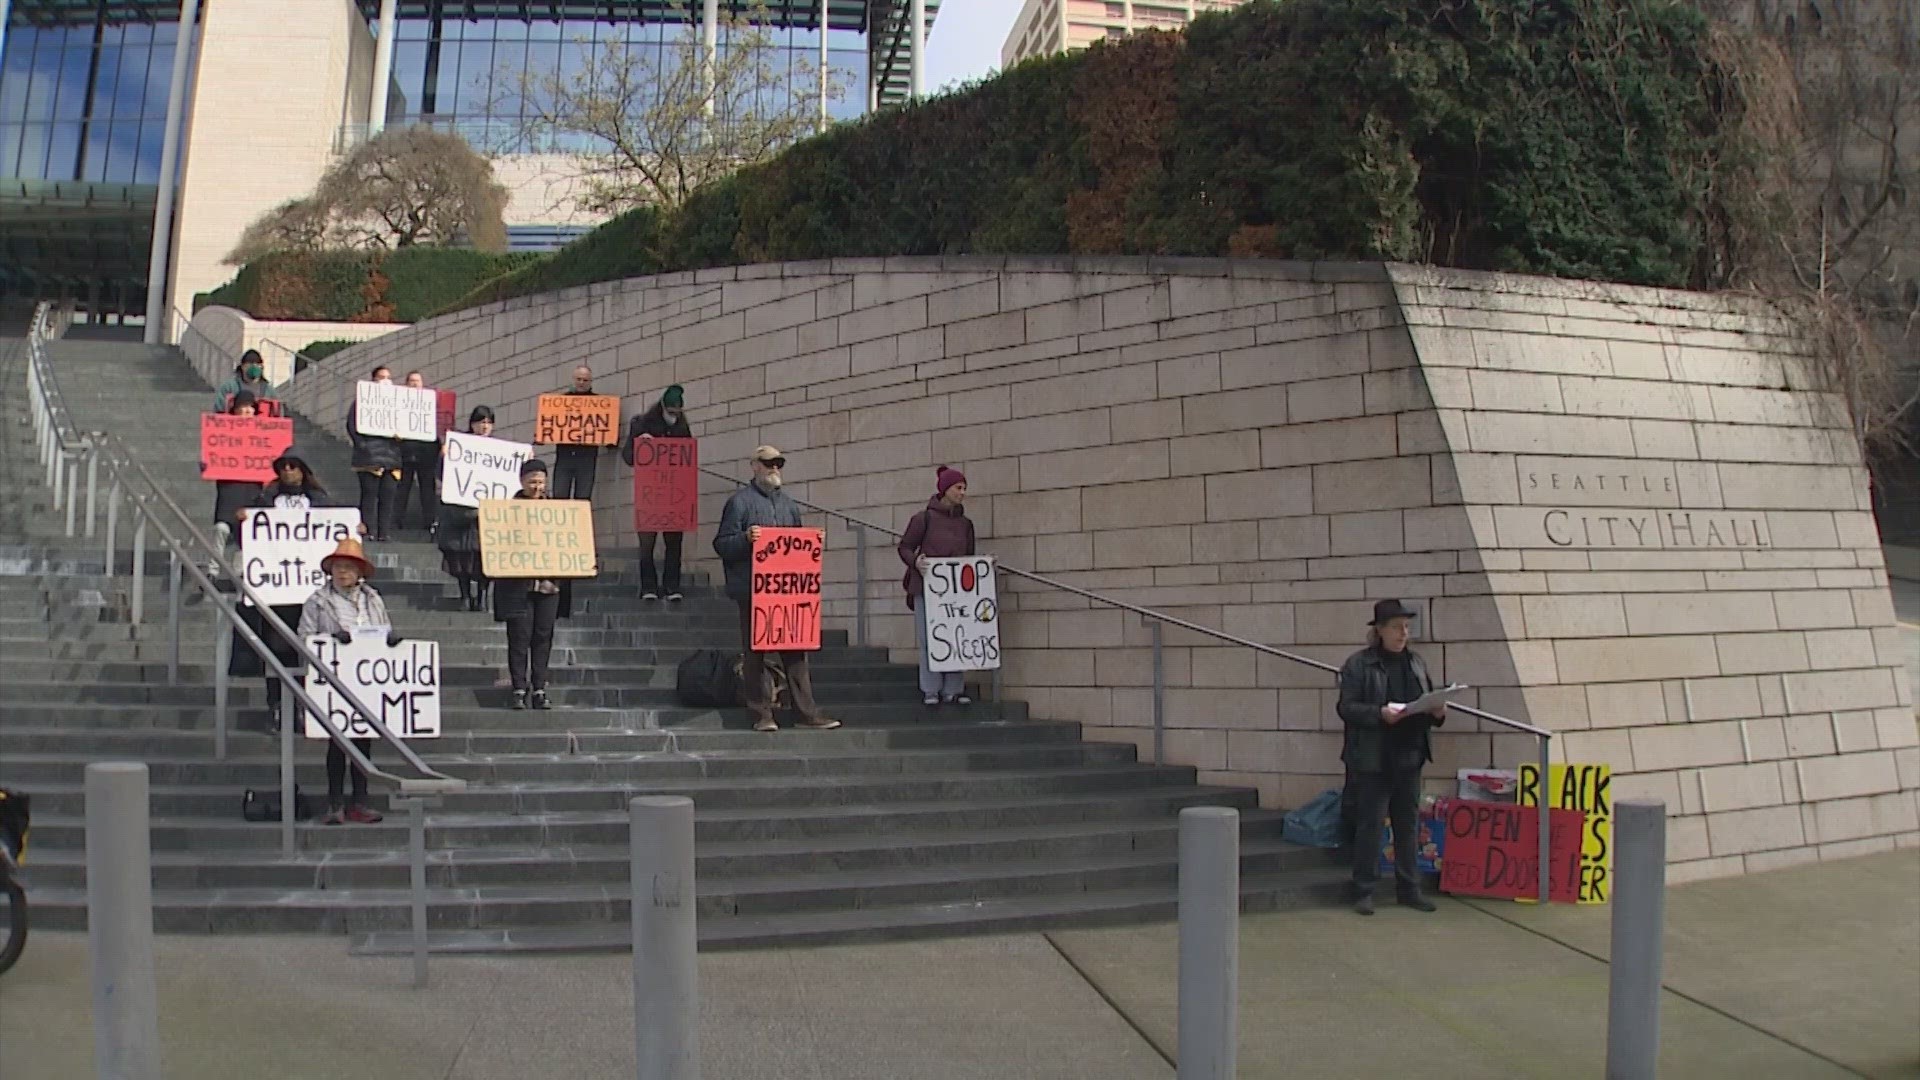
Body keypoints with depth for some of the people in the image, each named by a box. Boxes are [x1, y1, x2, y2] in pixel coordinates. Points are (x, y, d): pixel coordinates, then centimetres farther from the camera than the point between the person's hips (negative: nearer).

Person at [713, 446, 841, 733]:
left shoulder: (789, 503, 17)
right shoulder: (740, 501, -1)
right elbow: (721, 544, -5)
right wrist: (745, 538, -23)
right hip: (753, 589, -5)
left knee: (795, 649, 4)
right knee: (754, 652, 0)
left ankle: (808, 712, 6)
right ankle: (762, 714, 5)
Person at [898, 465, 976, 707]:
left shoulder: (965, 524, 14)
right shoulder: (924, 518, -2)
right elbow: (905, 547, 1)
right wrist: (915, 561, -17)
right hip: (927, 587, -5)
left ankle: (953, 690, 9)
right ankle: (931, 690, 2)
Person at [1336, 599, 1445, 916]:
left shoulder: (1416, 662, 12)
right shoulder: (1358, 664, -6)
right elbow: (1346, 708, -10)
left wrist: (1437, 712, -4)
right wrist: (1379, 714, -24)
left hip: (1410, 758, 5)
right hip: (1372, 758, -5)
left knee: (1409, 824, 11)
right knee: (1368, 825, 0)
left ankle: (1409, 888, 20)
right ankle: (1363, 891, 8)